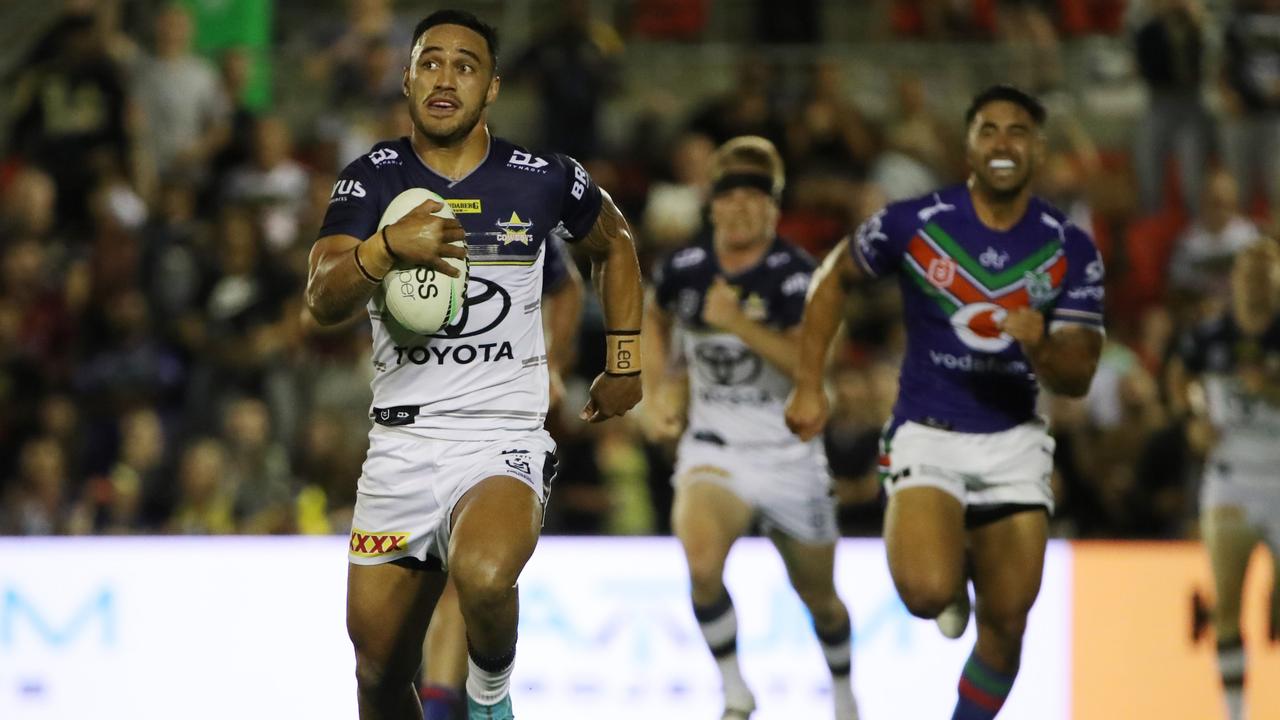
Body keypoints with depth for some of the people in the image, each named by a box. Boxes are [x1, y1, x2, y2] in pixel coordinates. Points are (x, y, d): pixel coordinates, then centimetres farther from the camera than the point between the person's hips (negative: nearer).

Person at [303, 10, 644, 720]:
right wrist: (386, 247, -33)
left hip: (503, 441, -2)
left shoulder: (544, 179, -1)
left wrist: (624, 364, 17)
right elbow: (323, 302, -15)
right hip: (400, 443, 2)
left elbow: (614, 244, 21)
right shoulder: (372, 179, -1)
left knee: (483, 575, -34)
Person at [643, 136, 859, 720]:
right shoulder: (685, 268, -3)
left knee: (819, 598, 14)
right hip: (712, 448, 1)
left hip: (789, 452, -1)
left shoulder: (793, 273, -13)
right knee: (702, 559, -29)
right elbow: (654, 318, 22)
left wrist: (740, 325, -33)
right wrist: (660, 391, 12)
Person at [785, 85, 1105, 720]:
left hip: (1014, 441, 3)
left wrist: (1041, 349, -28)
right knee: (926, 591, -26)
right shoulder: (912, 224, -11)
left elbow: (1078, 378, -5)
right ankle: (952, 582, 11)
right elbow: (833, 280, 8)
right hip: (927, 436, -3)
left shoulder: (1071, 252, -5)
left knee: (1006, 627, 2)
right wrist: (808, 386, 4)